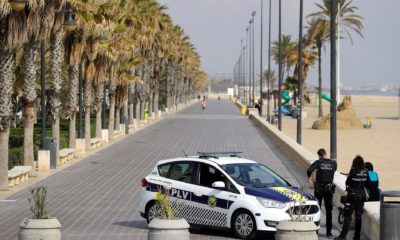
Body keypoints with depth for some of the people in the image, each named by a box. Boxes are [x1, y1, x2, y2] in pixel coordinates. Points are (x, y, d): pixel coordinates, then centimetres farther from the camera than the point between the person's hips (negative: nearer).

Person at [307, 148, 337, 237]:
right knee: (329, 210, 9)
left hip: (319, 189, -2)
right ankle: (329, 231, 8)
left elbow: (309, 170, -23)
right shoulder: (333, 163, -4)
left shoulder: (318, 162, -11)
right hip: (329, 188, 2)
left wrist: (310, 177, -4)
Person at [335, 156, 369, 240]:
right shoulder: (365, 172, 0)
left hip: (353, 195, -5)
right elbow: (367, 183, 10)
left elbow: (347, 182, -5)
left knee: (348, 216, -3)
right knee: (358, 216, 10)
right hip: (362, 195, 5)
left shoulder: (353, 171, -13)